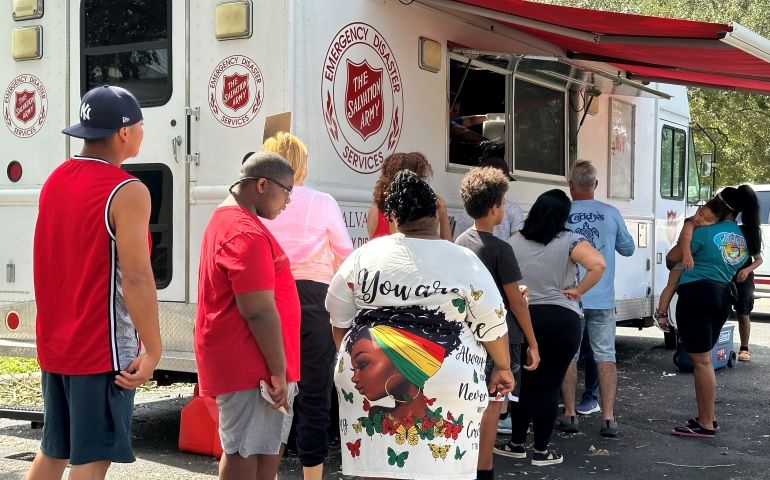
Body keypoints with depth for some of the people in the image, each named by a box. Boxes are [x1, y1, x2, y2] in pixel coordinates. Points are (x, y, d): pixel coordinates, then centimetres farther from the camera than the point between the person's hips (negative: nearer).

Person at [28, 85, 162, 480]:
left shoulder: (55, 180, 8)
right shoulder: (127, 192, -17)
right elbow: (136, 277, -21)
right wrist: (153, 350, -16)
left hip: (55, 345, 8)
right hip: (102, 349, -8)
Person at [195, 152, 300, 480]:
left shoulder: (227, 220, 16)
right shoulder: (247, 234, -20)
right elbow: (258, 311, -24)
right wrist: (279, 371, -18)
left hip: (243, 362, 11)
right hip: (249, 364, -11)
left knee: (267, 448, 16)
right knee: (245, 452, -2)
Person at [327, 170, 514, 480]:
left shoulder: (364, 256, 3)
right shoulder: (464, 261, -2)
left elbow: (340, 319, 9)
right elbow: (492, 325, 2)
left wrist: (352, 358, 22)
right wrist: (503, 368, 16)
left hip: (370, 385, 2)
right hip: (445, 383, -2)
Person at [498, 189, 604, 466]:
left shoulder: (514, 242, 2)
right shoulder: (569, 241, -9)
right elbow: (598, 265, -22)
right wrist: (578, 291, -11)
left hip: (523, 318, 3)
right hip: (562, 320, -3)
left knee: (524, 383, 15)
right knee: (548, 386, 3)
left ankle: (516, 444, 23)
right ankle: (541, 451, 10)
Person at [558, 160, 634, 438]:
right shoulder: (611, 214, 0)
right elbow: (628, 249, 13)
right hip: (603, 298, 1)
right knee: (605, 355, 7)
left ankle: (570, 415, 13)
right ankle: (608, 418, 3)